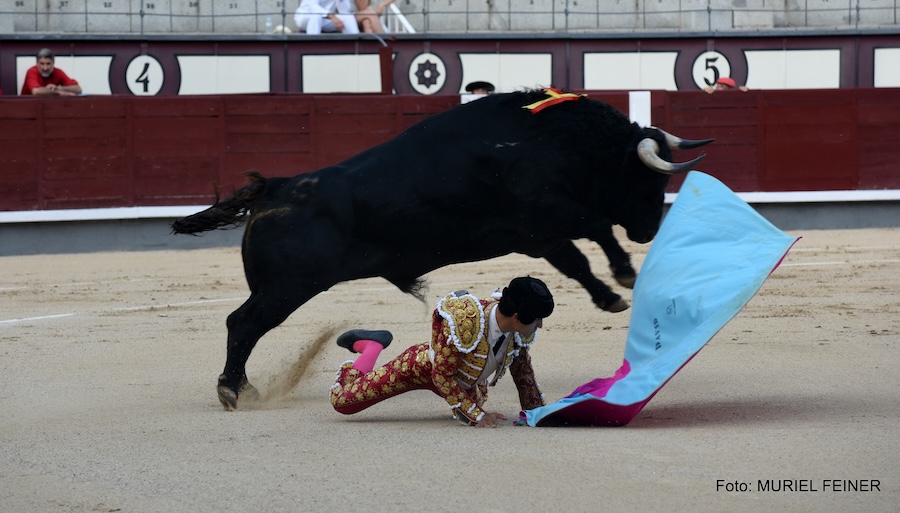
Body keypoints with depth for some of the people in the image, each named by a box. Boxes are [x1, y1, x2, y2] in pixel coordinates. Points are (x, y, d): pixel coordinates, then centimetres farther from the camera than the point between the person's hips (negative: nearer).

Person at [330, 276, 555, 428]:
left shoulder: (521, 330, -25)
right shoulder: (463, 322, -44)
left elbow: (522, 367, -6)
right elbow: (442, 377, -36)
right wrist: (477, 416, -38)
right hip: (422, 366, -7)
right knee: (342, 401, -5)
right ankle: (371, 345, 24)